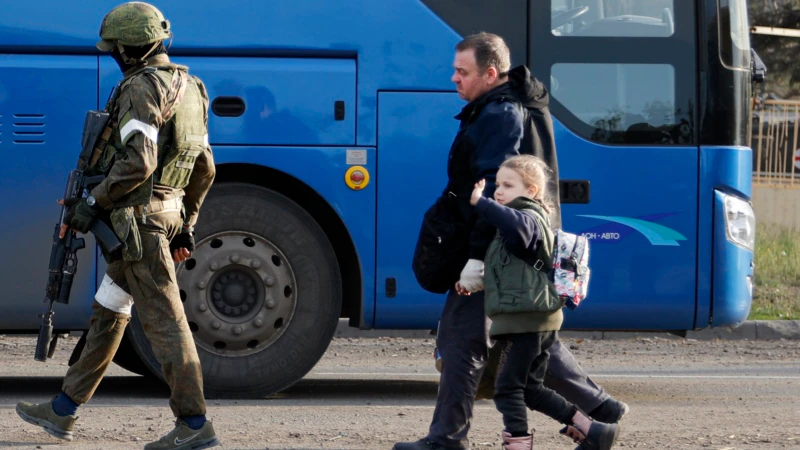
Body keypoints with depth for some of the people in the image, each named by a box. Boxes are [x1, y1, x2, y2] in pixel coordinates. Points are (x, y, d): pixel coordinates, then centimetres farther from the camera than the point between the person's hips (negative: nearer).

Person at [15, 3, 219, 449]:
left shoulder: (141, 89, -14)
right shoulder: (188, 90, 15)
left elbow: (138, 162, -24)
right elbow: (204, 168, 18)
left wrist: (93, 203, -16)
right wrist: (186, 225, 23)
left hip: (137, 219, -10)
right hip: (166, 215, 10)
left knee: (165, 319, -9)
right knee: (107, 313, 16)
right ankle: (64, 411, 23)